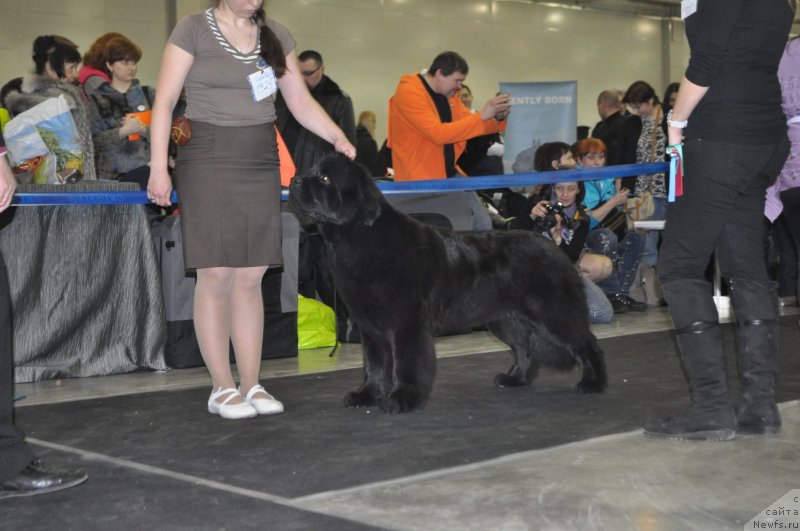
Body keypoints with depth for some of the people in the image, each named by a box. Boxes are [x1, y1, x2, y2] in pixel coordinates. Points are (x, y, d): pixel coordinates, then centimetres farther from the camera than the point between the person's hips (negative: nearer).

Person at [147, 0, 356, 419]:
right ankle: (222, 388, 5)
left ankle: (251, 385, 10)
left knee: (250, 278, 4)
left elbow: (302, 104, 11)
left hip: (261, 164, 4)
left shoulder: (276, 36, 11)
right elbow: (164, 102, -4)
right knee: (216, 275, -5)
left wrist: (338, 138, -5)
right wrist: (158, 168, -11)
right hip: (208, 161, -4)